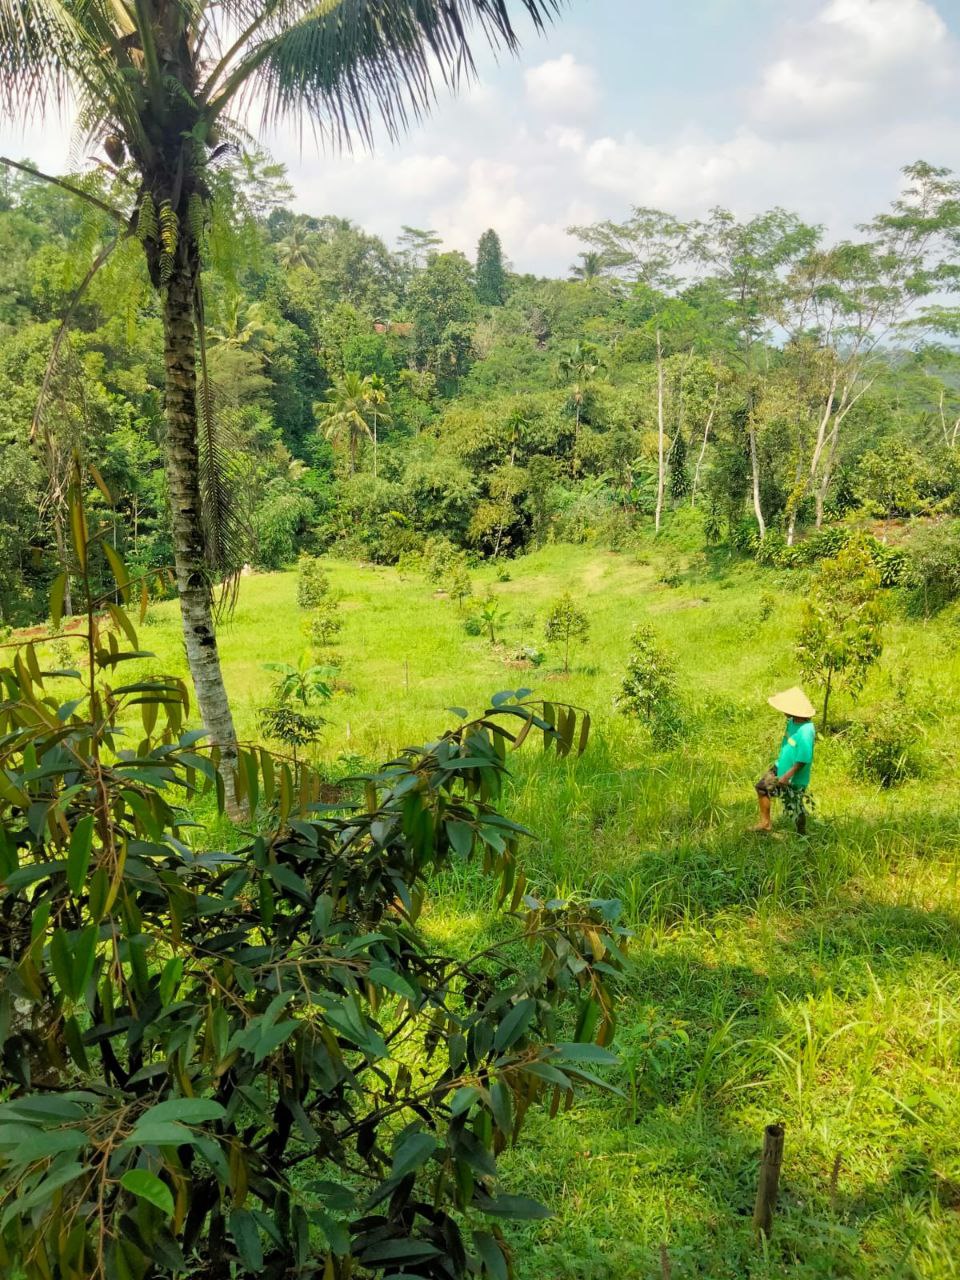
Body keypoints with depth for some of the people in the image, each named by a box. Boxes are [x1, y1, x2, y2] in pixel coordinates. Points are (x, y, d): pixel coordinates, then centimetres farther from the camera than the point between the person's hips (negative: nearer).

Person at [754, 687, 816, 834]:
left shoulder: (805, 732, -35)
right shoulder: (793, 721, -8)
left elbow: (802, 760, -29)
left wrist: (787, 776, -24)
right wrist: (778, 762, 18)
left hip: (794, 777, -9)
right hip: (781, 768, 9)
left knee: (796, 807, 11)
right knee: (762, 787, 19)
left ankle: (802, 836, 35)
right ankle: (765, 823, 35)